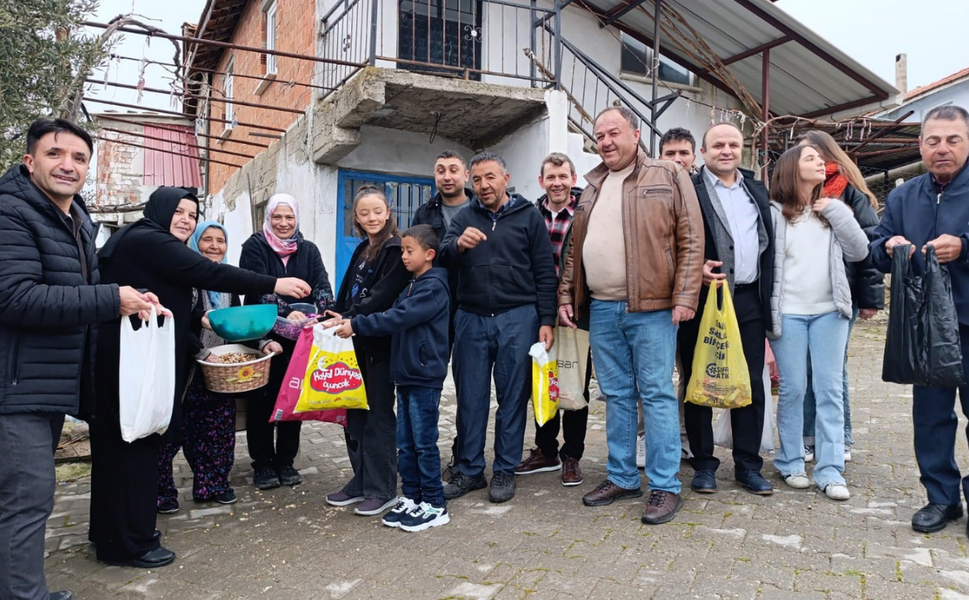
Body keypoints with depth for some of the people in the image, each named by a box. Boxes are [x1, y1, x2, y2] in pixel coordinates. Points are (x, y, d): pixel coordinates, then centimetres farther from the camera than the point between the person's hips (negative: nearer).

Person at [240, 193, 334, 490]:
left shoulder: (309, 250, 7)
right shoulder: (254, 247, -3)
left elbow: (322, 286, -5)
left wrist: (321, 310, -26)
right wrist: (286, 312, -32)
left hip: (298, 338, 3)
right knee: (262, 399, 4)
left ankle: (286, 461, 22)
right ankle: (262, 463, 18)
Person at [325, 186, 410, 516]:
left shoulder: (396, 250, -9)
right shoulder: (361, 250, 16)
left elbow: (382, 297, -19)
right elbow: (345, 294, 16)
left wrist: (348, 320, -24)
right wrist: (338, 321, 3)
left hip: (380, 343, -8)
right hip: (355, 343, 8)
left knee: (379, 414, 0)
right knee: (354, 413, 12)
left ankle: (382, 489, 11)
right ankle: (361, 481, 25)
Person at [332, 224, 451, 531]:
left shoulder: (434, 287, -13)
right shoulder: (412, 286, 15)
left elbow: (398, 318, -21)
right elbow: (393, 316, 9)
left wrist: (356, 325, -19)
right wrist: (350, 323, -2)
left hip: (425, 377, -9)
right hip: (406, 375, 9)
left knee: (424, 443, 0)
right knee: (405, 443, 13)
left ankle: (435, 505, 11)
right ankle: (411, 497, 24)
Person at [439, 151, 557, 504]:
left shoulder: (529, 216, 4)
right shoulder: (464, 218, 11)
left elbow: (545, 272, 2)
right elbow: (443, 259, -4)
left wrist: (546, 320, -5)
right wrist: (457, 244, -27)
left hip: (518, 318, -2)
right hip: (471, 319, 3)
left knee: (512, 396, 5)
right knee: (470, 396, 7)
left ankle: (505, 471, 18)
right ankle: (469, 470, 20)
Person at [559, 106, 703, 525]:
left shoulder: (668, 177, 1)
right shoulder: (591, 187, 17)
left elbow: (691, 240, -6)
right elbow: (574, 251, 19)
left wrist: (684, 296, -13)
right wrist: (567, 295, 13)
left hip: (651, 308, -5)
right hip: (601, 310, 6)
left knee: (657, 395, 0)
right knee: (616, 396, 12)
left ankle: (665, 487, 10)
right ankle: (621, 478, 24)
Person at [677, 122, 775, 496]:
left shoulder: (757, 191, 16)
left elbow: (768, 246, 16)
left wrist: (768, 300, 11)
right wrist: (696, 268, -22)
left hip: (748, 299, 5)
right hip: (703, 299, -4)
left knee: (751, 385, 8)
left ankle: (748, 465, 20)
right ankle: (703, 465, 17)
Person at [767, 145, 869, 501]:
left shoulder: (832, 210, 13)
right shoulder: (774, 211, 1)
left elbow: (859, 252, 4)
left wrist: (836, 212, -4)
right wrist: (766, 313, -5)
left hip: (829, 310, 3)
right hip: (788, 312, -3)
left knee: (829, 390, 2)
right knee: (792, 389, 1)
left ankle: (830, 471, 8)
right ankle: (790, 463, 15)